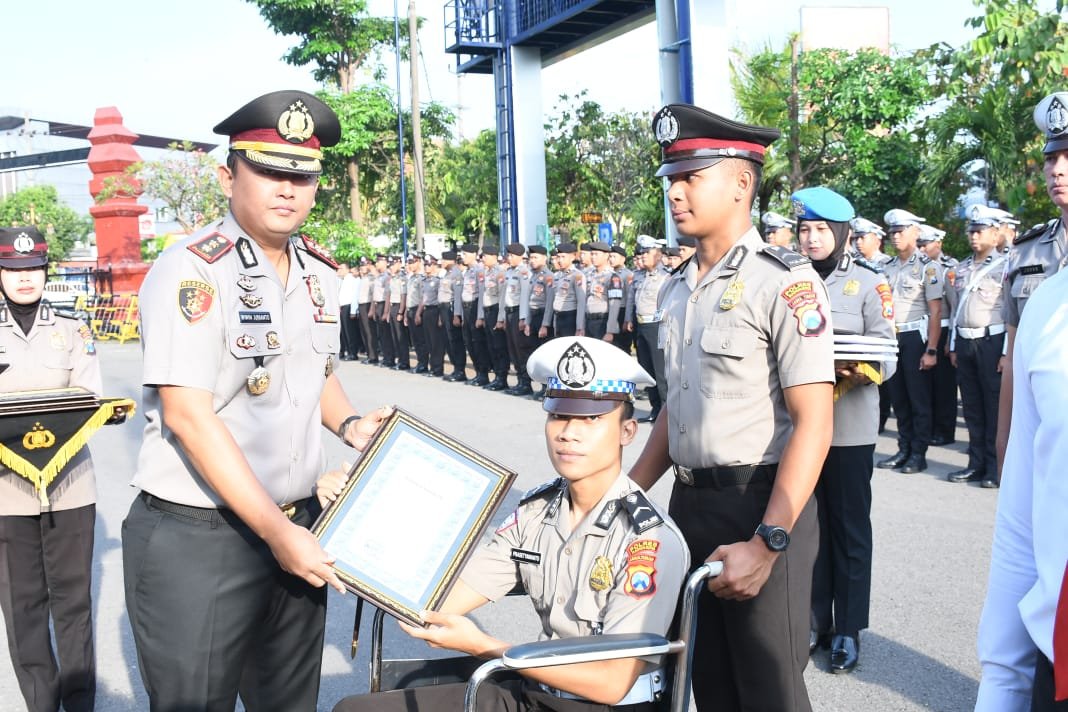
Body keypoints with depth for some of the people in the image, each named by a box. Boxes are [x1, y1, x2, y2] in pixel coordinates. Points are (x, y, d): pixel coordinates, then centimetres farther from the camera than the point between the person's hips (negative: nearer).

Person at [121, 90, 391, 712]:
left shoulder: (318, 273, 9)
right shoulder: (191, 272, -15)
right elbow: (188, 415, -21)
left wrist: (349, 422, 3)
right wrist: (275, 531, -21)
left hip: (297, 528, 7)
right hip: (195, 538, -7)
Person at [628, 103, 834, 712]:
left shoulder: (785, 282, -13)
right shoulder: (678, 289, 10)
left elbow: (813, 425, -17)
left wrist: (768, 543, -23)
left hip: (760, 506, -7)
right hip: (688, 503, 7)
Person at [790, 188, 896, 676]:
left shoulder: (868, 282, 0)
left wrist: (859, 370, -25)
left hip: (849, 423, -3)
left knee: (849, 526, 4)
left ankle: (848, 630, 13)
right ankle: (814, 619, 21)